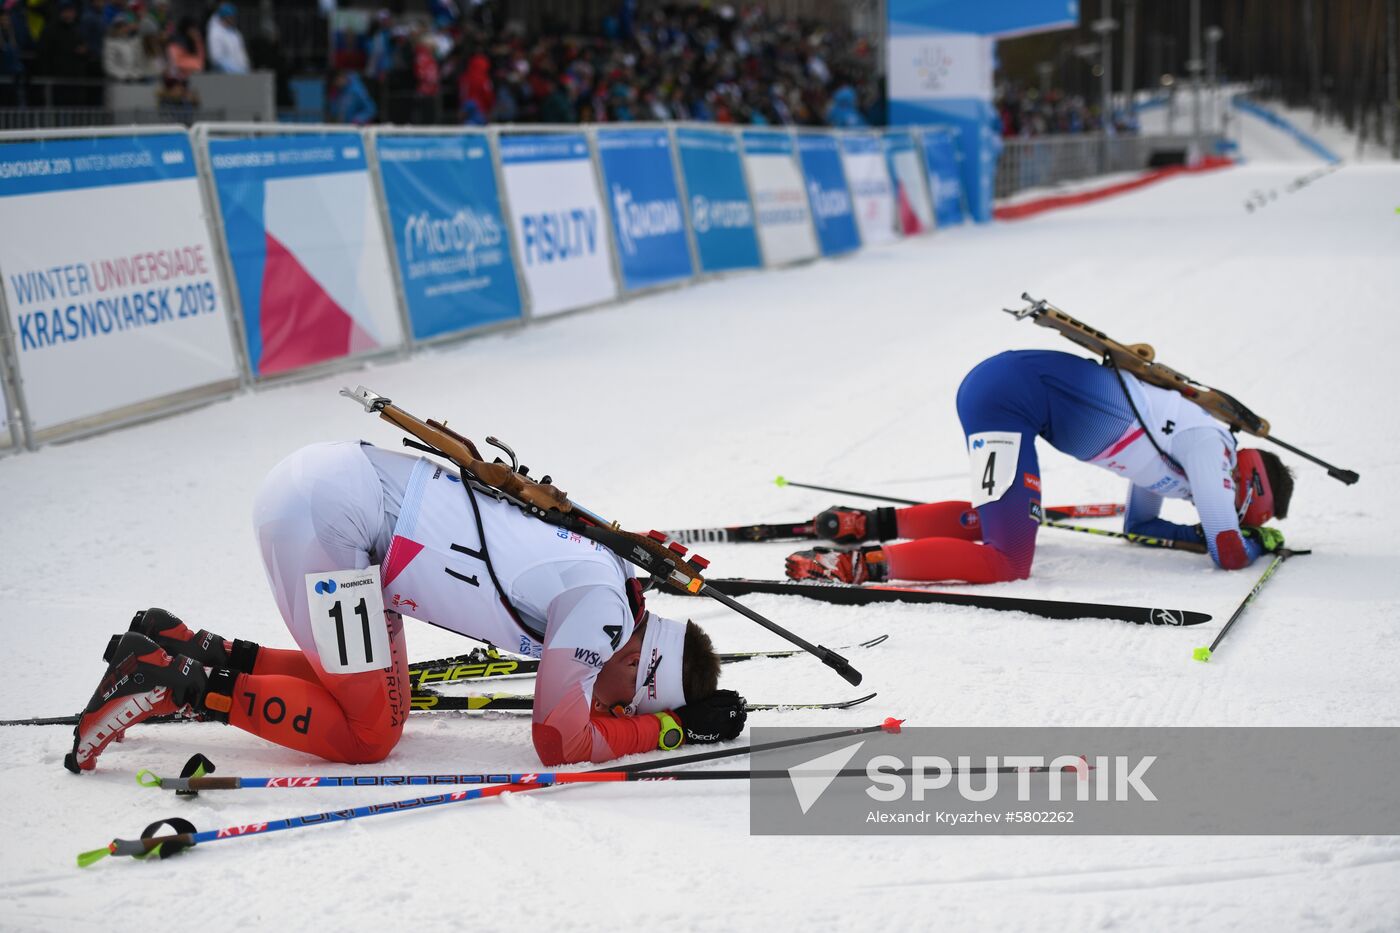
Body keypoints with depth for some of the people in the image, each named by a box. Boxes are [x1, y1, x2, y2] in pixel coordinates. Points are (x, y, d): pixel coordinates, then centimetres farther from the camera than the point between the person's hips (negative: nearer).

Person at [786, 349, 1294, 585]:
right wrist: (1259, 541, 18)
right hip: (1015, 390, -10)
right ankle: (860, 564, -22)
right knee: (1008, 563, -17)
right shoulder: (1207, 444, -1)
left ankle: (870, 524, 17)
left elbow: (1137, 523, 38)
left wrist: (1206, 532, 26)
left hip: (998, 383, 10)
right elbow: (1230, 555, -4)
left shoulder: (1168, 458, 25)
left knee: (993, 522, 28)